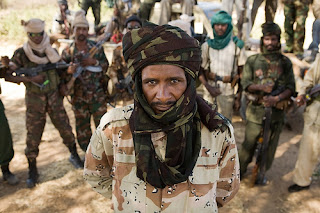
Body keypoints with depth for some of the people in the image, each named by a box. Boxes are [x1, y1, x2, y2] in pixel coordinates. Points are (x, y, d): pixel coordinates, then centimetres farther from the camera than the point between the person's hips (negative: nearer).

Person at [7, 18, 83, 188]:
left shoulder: (52, 51, 5)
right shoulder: (21, 53, -5)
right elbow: (8, 75, -10)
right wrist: (30, 79, -20)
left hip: (54, 97, 2)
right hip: (34, 100, -2)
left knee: (65, 128, 7)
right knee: (33, 136, 3)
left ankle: (74, 156, 31)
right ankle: (32, 171, 19)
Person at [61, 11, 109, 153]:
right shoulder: (67, 52, -1)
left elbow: (106, 66, 3)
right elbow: (63, 76, 1)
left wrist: (94, 62, -16)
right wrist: (69, 71, -22)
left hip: (98, 94, 0)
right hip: (79, 97, 1)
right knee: (82, 129, 10)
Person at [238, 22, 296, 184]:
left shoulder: (285, 62, 5)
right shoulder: (253, 60, 3)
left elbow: (291, 87, 1)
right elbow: (245, 83, -1)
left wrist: (276, 98, -16)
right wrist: (261, 87, -19)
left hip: (276, 111, 1)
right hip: (256, 110, -1)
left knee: (269, 145, 10)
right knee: (249, 142, 6)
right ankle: (241, 169, 26)